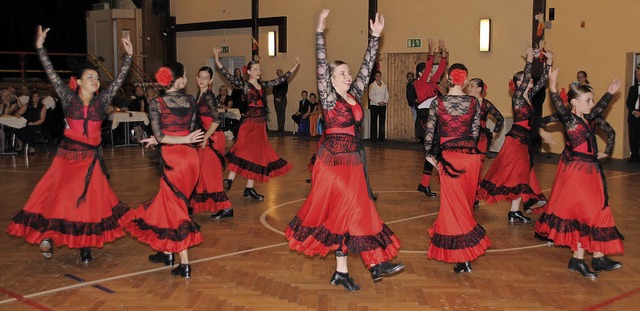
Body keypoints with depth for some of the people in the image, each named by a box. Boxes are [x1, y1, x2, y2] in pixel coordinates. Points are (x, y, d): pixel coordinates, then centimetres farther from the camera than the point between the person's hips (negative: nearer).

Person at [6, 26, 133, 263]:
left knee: (90, 199, 3)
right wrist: (40, 47, -10)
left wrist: (129, 55, -5)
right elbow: (52, 74, -5)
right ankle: (49, 234, 14)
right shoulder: (69, 98, -1)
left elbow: (119, 79, 0)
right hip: (67, 154, -1)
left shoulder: (101, 101, 2)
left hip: (91, 157, 1)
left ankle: (85, 245, 12)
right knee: (58, 195, -2)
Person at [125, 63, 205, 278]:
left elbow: (159, 136, -14)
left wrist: (185, 140, -9)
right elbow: (190, 130, 8)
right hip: (190, 157, 5)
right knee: (167, 201, 21)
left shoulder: (156, 103, -8)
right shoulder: (191, 101, 3)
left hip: (172, 159, -5)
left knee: (175, 206, 2)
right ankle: (167, 251, 31)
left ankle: (184, 264, 3)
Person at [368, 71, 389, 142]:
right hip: (374, 105, -4)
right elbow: (371, 96, -7)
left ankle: (381, 138, 7)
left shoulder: (384, 85, 12)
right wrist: (378, 102, -13)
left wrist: (385, 101, -7)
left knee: (382, 122, 2)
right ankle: (373, 138, -2)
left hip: (383, 106, 4)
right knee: (374, 122, -4)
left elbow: (387, 95, 11)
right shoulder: (372, 85, 0)